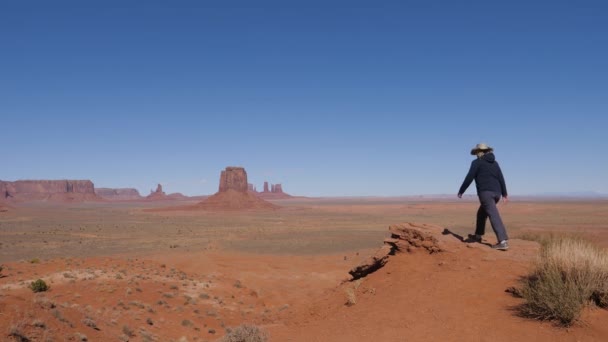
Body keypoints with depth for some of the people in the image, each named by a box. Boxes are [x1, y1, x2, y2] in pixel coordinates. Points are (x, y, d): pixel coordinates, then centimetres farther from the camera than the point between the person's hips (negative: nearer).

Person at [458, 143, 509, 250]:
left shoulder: (477, 162, 0)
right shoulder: (495, 163, 19)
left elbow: (469, 178, -4)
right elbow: (501, 178, 13)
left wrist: (461, 191, 5)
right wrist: (504, 194, 13)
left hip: (485, 192, -8)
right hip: (496, 192, 8)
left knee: (494, 216, -14)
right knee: (482, 213, 24)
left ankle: (503, 241, -22)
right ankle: (478, 236, 34)